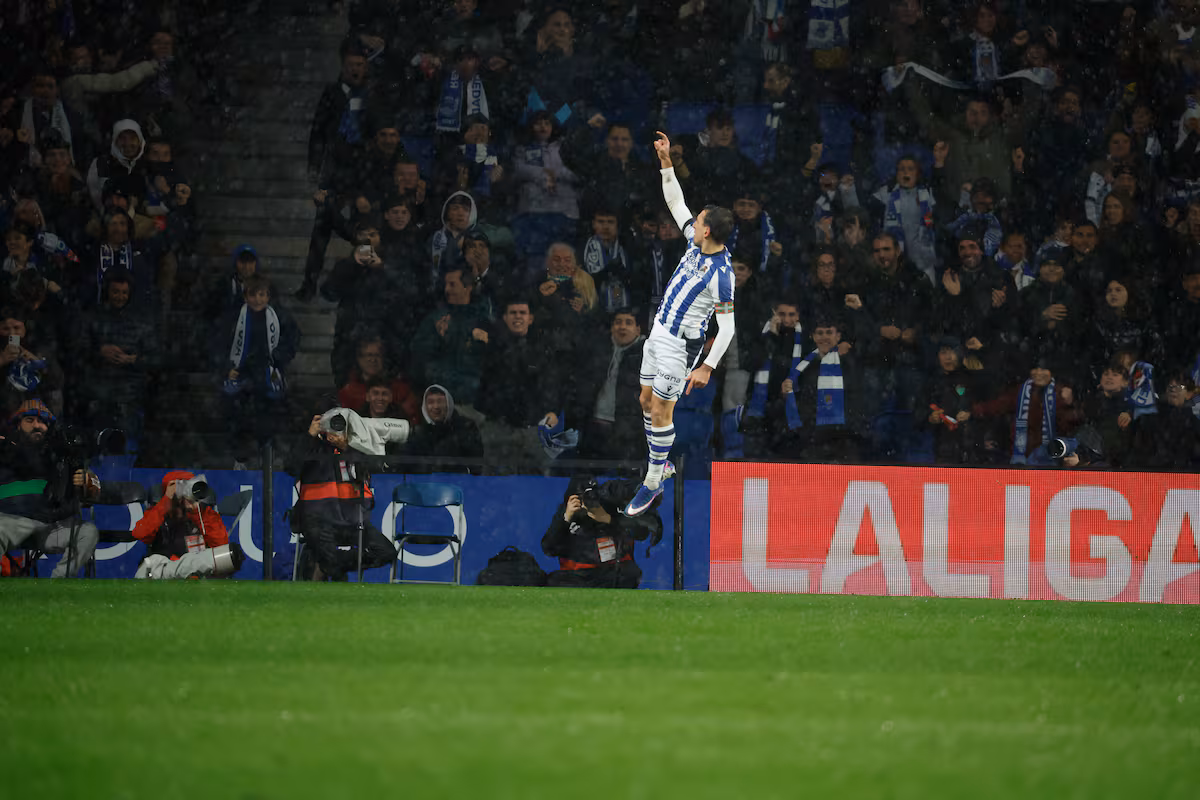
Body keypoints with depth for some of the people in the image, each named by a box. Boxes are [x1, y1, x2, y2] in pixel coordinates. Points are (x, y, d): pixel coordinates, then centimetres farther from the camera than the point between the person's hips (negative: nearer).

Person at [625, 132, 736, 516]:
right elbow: (675, 202, 9)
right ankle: (656, 471, 25)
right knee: (648, 401, 14)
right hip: (659, 332, 9)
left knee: (661, 411, -3)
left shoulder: (720, 274, -25)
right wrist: (666, 162, 1)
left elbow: (727, 327, -22)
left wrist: (706, 368, -23)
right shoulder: (698, 243, -3)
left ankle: (652, 484, 8)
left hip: (681, 344, -9)